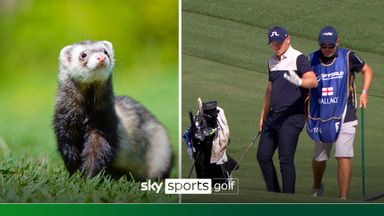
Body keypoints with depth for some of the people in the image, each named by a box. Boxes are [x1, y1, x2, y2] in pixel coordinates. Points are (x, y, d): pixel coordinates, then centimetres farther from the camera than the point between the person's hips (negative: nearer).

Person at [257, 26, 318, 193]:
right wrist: (263, 116, 25)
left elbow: (313, 81, -23)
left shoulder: (298, 58, -8)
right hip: (273, 116, 8)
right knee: (263, 156, 9)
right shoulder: (272, 61, 16)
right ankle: (273, 195, 20)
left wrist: (299, 81, -44)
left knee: (285, 159, -12)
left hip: (291, 118, -8)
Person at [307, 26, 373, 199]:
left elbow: (367, 70, 12)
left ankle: (343, 198, -10)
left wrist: (364, 92, 1)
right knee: (319, 158, 14)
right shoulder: (311, 60, 1)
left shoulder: (347, 57, -4)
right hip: (321, 117, 3)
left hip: (344, 116, -3)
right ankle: (317, 188, 42)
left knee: (343, 156, -13)